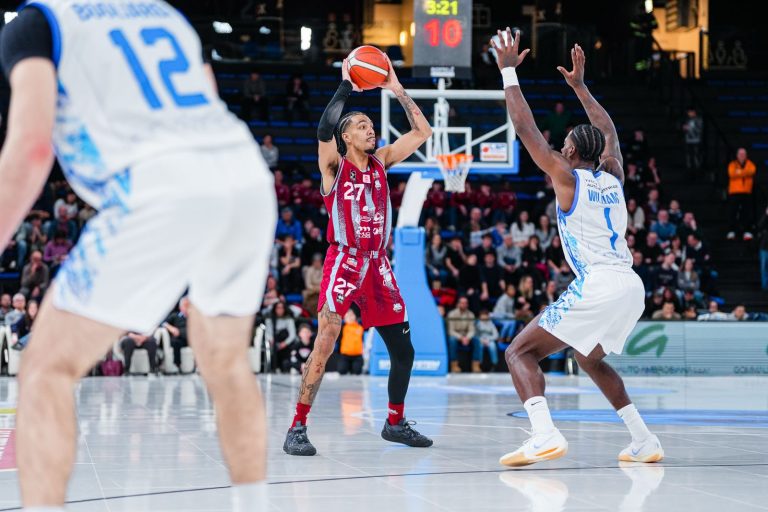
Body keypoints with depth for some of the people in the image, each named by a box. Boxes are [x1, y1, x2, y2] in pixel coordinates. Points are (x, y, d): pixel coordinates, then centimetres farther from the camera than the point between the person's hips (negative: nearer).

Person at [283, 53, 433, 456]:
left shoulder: (381, 161, 12)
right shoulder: (334, 166, -3)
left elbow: (422, 131, 11)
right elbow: (324, 130, -23)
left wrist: (398, 90, 6)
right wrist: (346, 87, -16)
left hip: (378, 265, 6)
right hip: (343, 263, -6)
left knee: (403, 349, 8)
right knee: (325, 344, -18)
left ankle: (395, 422, 26)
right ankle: (297, 428, -13)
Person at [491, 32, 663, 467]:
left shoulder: (567, 178, -1)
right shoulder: (614, 176, 15)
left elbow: (526, 128, 0)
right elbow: (609, 132, 35)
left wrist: (509, 71, 6)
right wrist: (579, 85, 41)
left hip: (596, 287, -8)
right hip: (632, 288, 8)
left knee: (521, 352, -3)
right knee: (592, 361, 30)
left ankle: (545, 436, -25)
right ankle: (644, 441, 24)